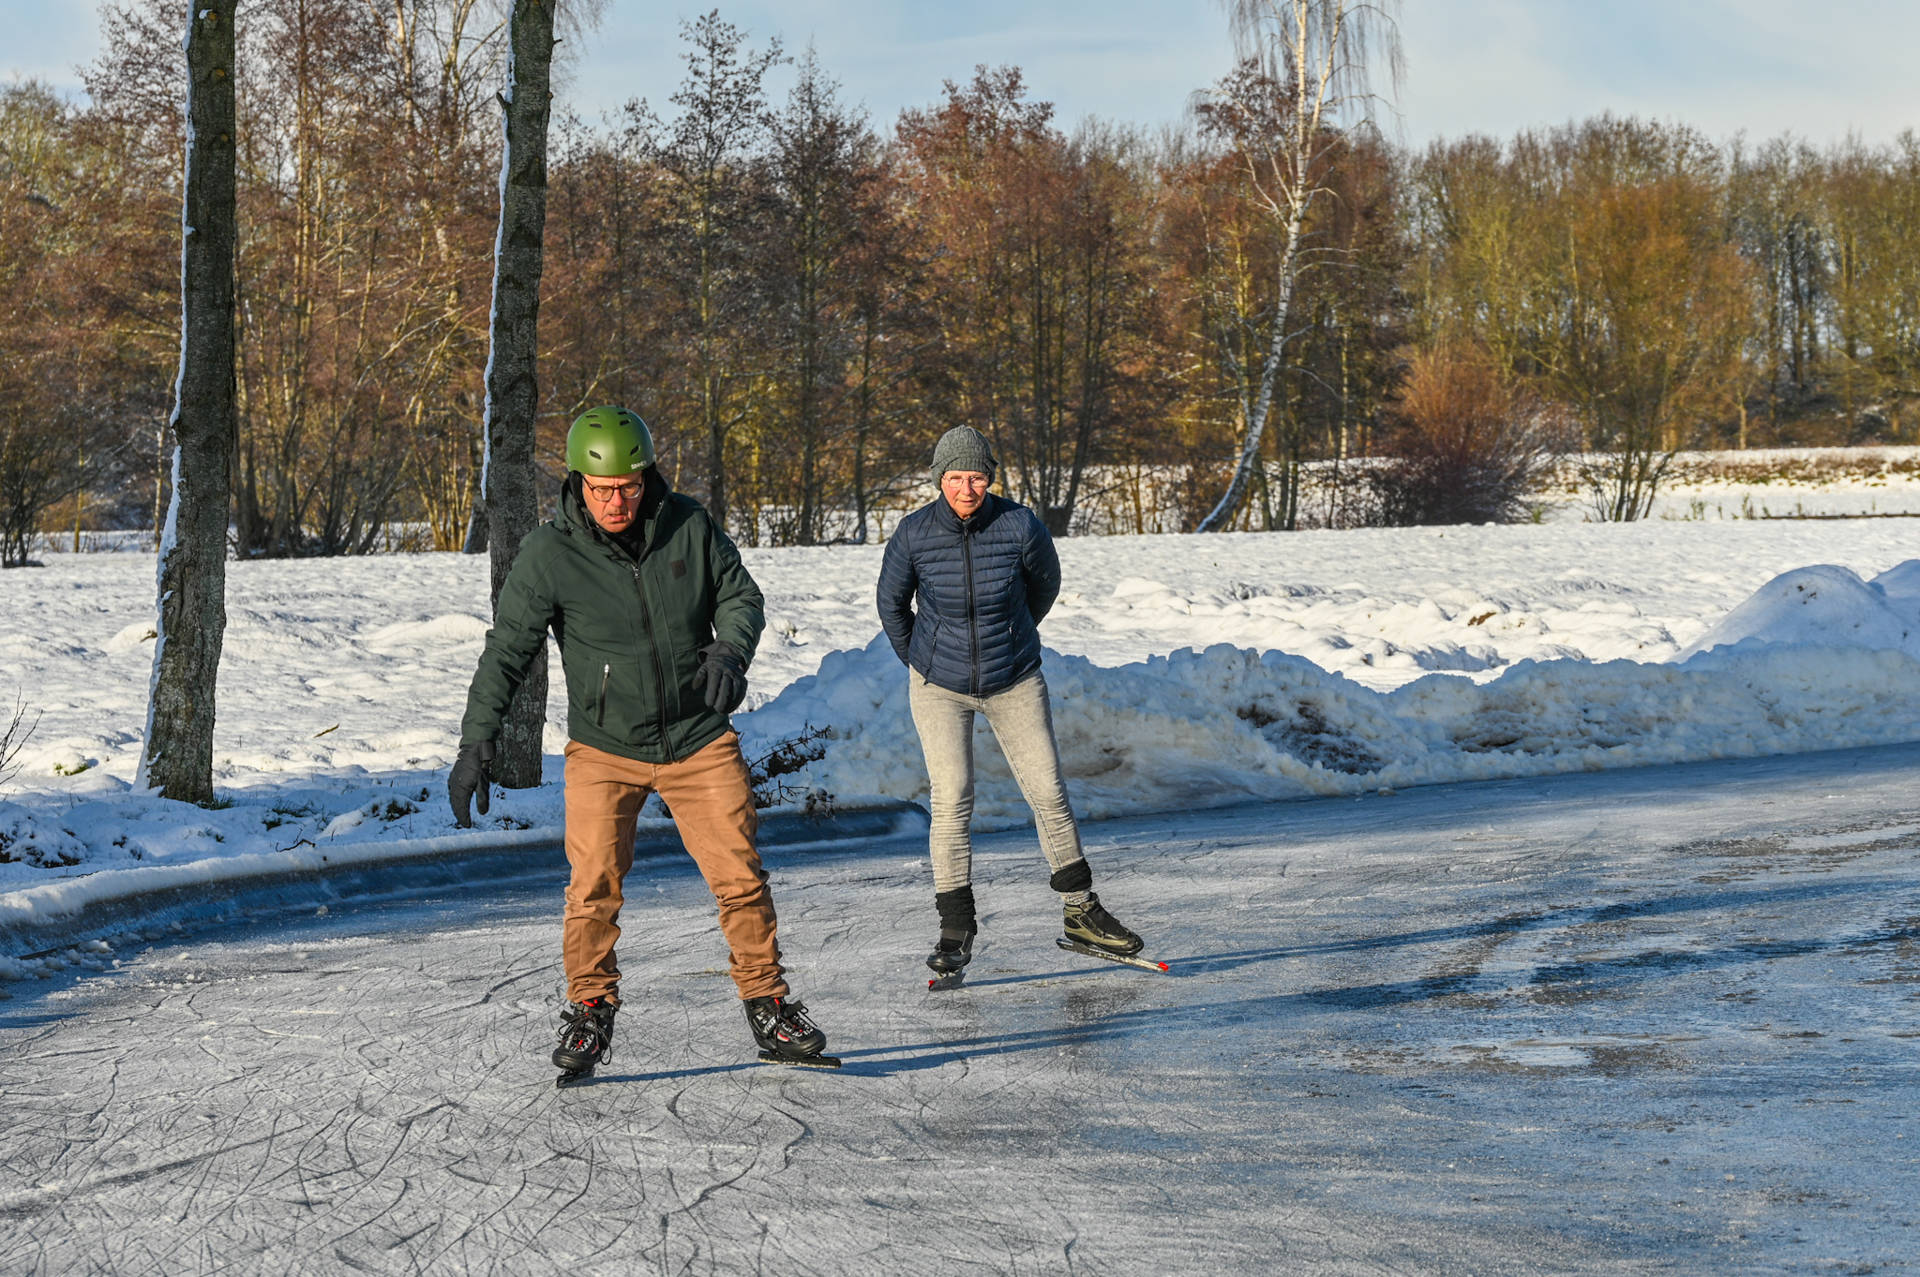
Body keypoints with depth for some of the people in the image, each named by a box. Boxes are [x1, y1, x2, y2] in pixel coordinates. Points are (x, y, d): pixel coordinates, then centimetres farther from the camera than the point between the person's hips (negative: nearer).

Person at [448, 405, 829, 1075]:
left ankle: (767, 1002, 17)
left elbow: (740, 593, 6)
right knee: (594, 885, -11)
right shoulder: (549, 555, -10)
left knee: (740, 876, 0)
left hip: (698, 741, 1)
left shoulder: (688, 526, -5)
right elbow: (507, 650, -7)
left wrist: (730, 649, -15)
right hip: (603, 749, -1)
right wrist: (477, 743, -11)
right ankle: (589, 1009, 10)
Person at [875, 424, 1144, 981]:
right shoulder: (914, 534, -14)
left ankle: (1080, 911, 17)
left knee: (1048, 792, 2)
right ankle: (955, 929, 1)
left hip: (1014, 683, 1)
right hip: (939, 688, -1)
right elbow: (892, 602, 6)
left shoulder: (1019, 527, -16)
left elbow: (1045, 586, 6)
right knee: (950, 799, -8)